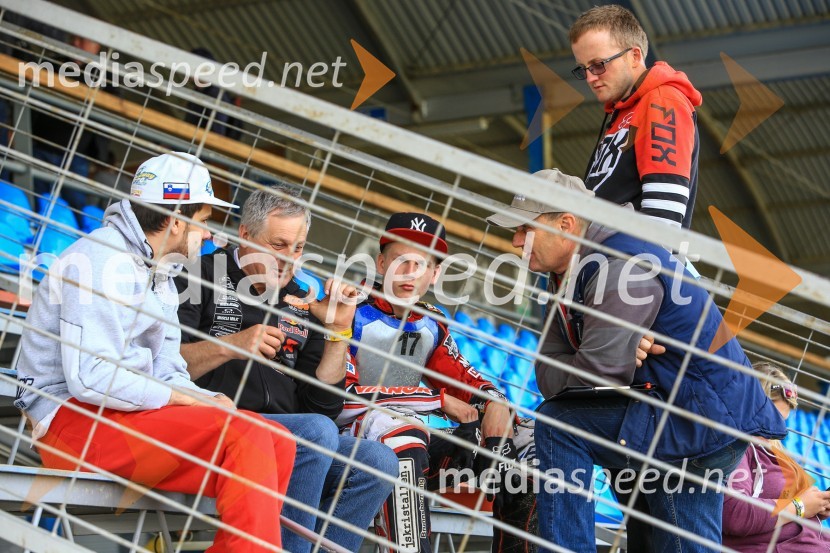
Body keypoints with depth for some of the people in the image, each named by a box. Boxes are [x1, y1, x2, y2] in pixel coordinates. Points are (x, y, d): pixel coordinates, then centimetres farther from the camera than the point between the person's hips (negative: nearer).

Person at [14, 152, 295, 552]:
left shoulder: (158, 274, 21)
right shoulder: (104, 262, -12)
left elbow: (166, 374, 16)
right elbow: (90, 378, -23)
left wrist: (210, 400, -5)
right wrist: (182, 398, -15)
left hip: (128, 412, 10)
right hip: (74, 418, -10)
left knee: (278, 443, -6)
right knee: (244, 436, -25)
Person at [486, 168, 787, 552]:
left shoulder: (623, 264, -21)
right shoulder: (569, 274, 10)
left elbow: (601, 371, -27)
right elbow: (549, 370, 3)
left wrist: (559, 373, -8)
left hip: (709, 414, -10)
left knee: (557, 425, -17)